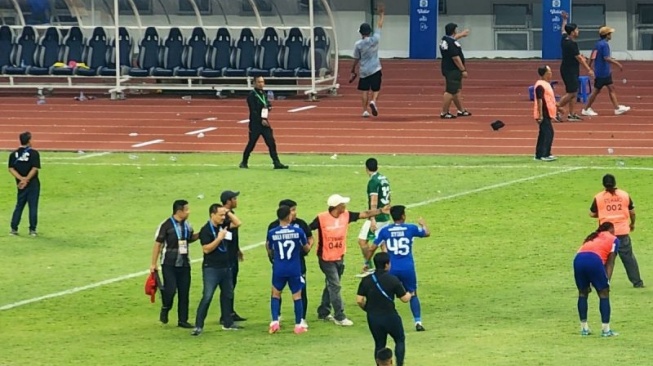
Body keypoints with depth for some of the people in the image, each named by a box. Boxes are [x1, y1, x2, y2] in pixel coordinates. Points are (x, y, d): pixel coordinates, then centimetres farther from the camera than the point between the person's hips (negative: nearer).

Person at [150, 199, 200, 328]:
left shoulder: (187, 225, 7)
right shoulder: (166, 225, -11)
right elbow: (157, 244, -7)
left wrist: (200, 234, 5)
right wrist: (153, 263, -8)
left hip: (184, 264, 5)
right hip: (169, 264, -5)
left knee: (184, 292, 5)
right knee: (170, 289, -14)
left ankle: (183, 320, 14)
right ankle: (165, 309, 16)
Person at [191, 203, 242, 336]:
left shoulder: (222, 226, 7)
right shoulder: (206, 230, -15)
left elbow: (237, 223, 17)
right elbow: (206, 249, -20)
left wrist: (228, 212, 5)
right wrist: (219, 238, -24)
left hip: (225, 267, 8)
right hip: (211, 269, -8)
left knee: (227, 295, 15)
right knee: (207, 297, -11)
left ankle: (227, 323, 27)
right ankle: (198, 326, -10)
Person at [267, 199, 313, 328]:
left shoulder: (300, 224, -1)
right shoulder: (274, 226, -4)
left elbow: (310, 238, 10)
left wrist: (307, 249, -7)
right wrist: (272, 257, -8)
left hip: (298, 263, 0)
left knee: (301, 290, -1)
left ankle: (302, 319, 11)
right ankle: (276, 317, 26)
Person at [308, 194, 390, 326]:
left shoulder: (346, 215, -4)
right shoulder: (321, 218, -20)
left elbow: (365, 214, 2)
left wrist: (381, 210, -1)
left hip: (339, 257, 7)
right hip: (326, 259, -6)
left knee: (331, 285, 16)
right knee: (335, 286, -7)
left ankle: (323, 313, 29)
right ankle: (339, 317, -2)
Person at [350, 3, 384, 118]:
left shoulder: (358, 44, -6)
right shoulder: (374, 40, -7)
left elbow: (356, 59, -1)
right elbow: (379, 26, 2)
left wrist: (353, 71, 10)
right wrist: (381, 15, 13)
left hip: (364, 71, 1)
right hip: (375, 70, -1)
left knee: (365, 91, 8)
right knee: (376, 90, 6)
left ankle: (365, 111, 5)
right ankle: (373, 101, -23)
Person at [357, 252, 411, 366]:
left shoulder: (366, 280, -4)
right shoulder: (393, 280, -12)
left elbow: (359, 300, -5)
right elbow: (405, 299, -6)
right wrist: (409, 294, 18)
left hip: (373, 318, 3)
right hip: (390, 316, -3)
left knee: (379, 344, 15)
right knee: (400, 340, 16)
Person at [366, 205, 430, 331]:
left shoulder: (385, 231, -1)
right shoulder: (410, 228, -2)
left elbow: (372, 248, 2)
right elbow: (427, 233, 16)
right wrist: (423, 224, 38)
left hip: (392, 270, 0)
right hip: (408, 268, 0)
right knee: (412, 295, 16)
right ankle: (418, 322, 9)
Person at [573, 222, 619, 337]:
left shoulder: (592, 237, 35)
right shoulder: (613, 239, 21)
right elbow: (610, 263, 11)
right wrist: (607, 281, 7)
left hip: (578, 259, 5)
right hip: (595, 260, -5)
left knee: (583, 293, 20)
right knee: (604, 293, 7)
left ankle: (584, 328, 21)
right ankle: (606, 329, 4)